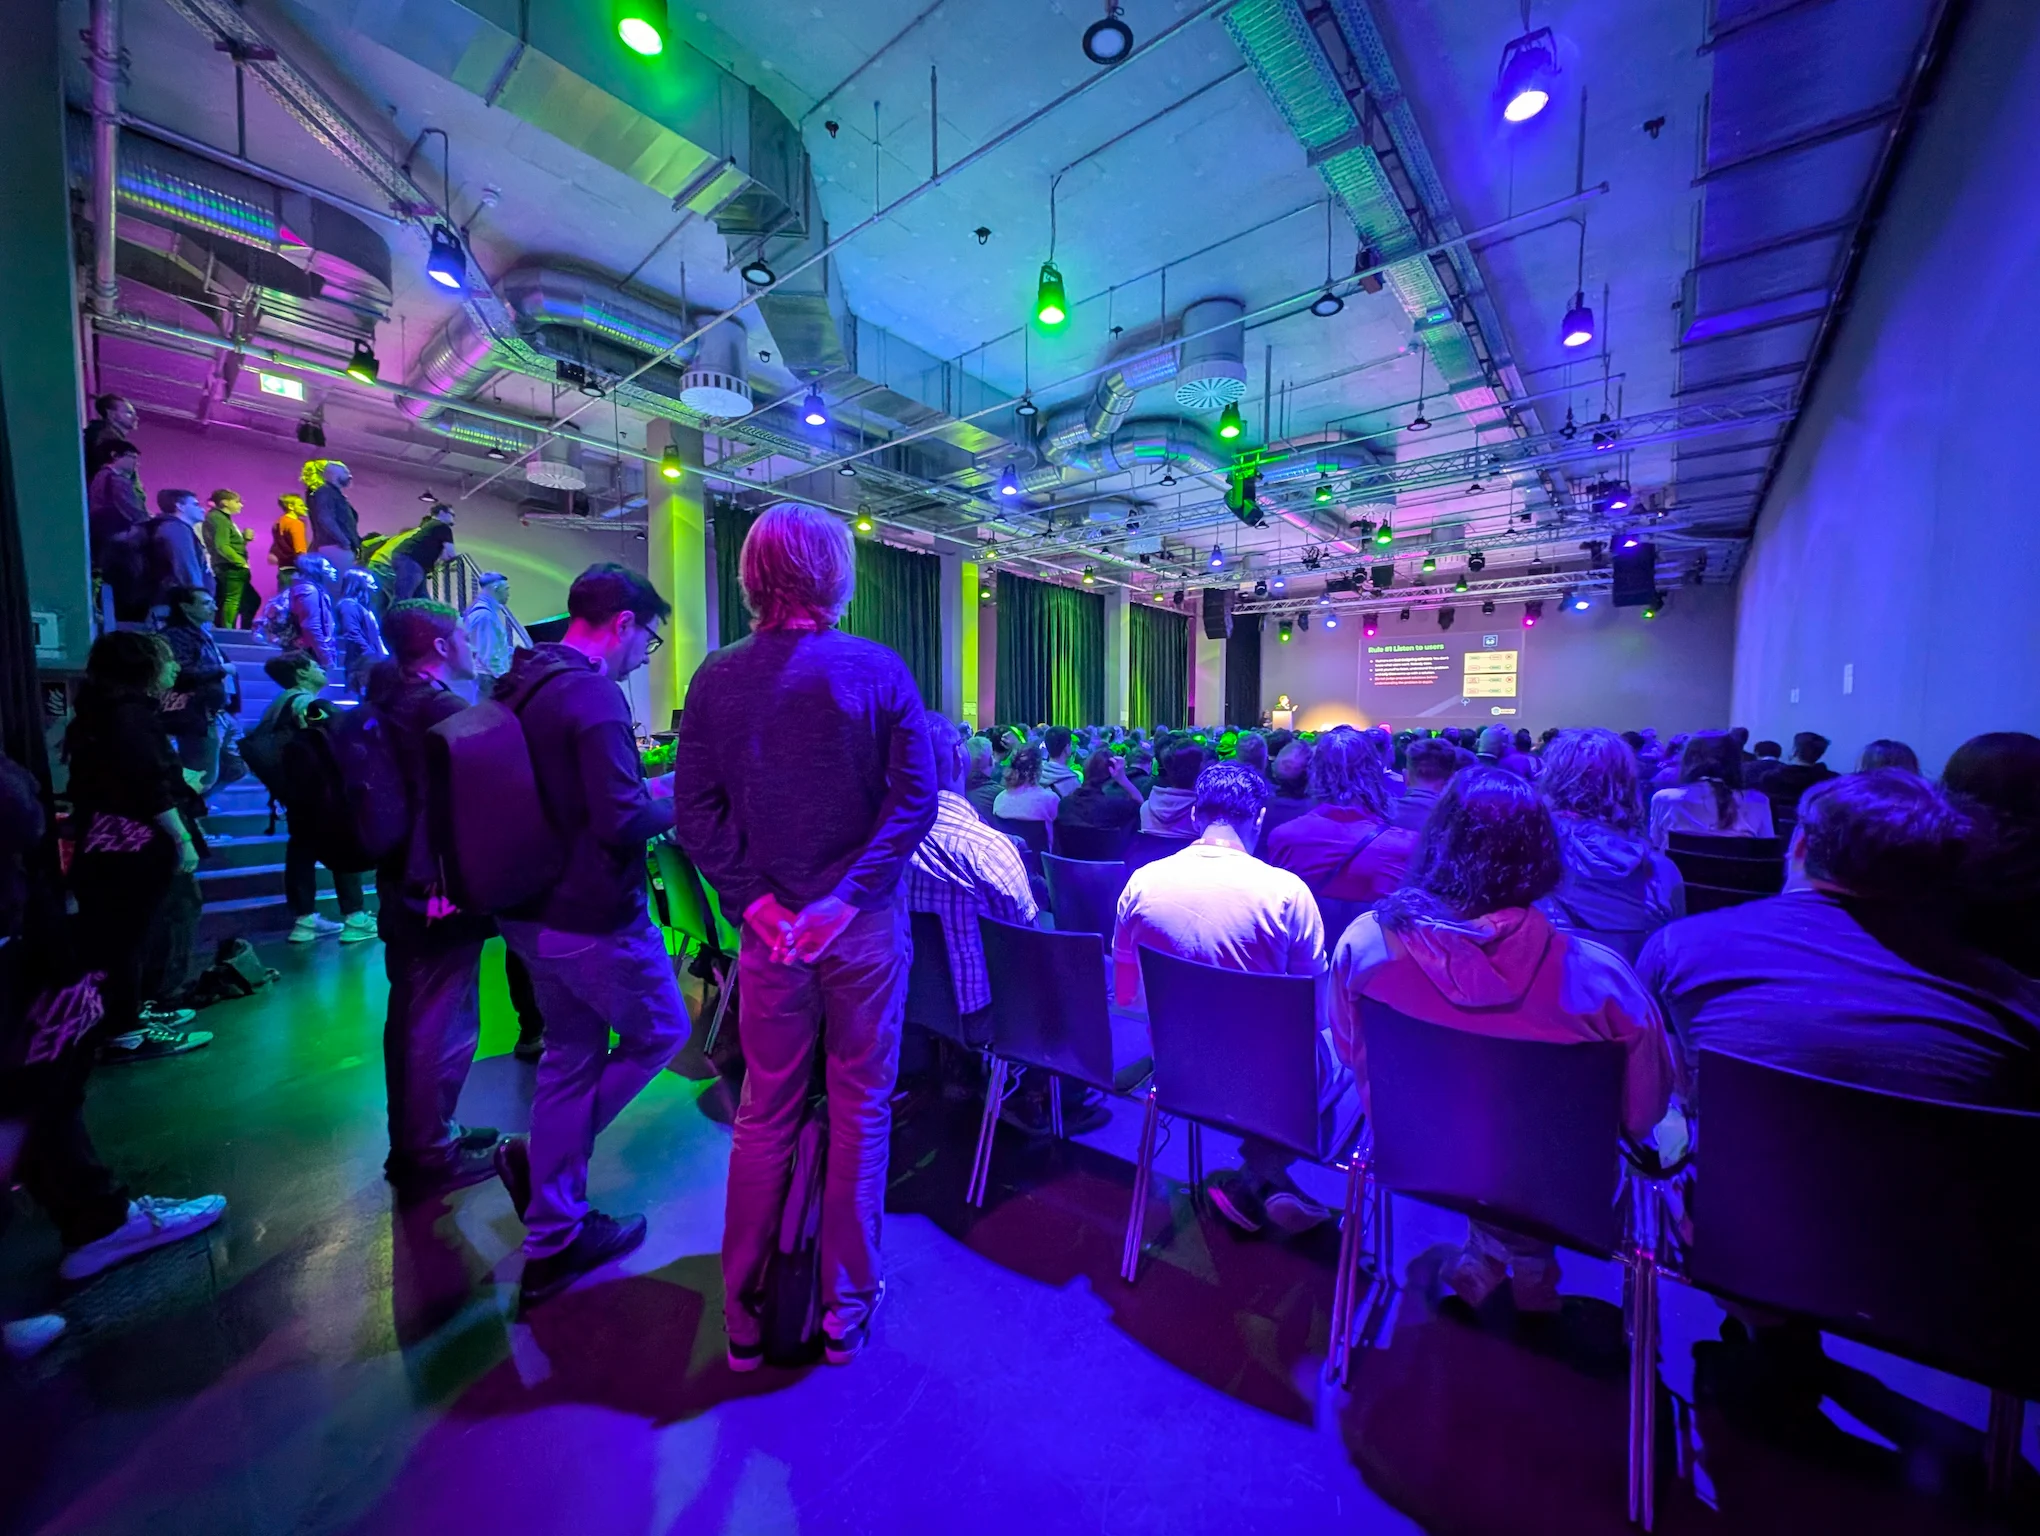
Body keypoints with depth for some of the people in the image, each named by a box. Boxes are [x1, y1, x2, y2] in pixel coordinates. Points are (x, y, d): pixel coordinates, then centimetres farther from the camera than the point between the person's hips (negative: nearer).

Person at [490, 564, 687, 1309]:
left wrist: (642, 789, 13)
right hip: (595, 916, -9)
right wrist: (669, 802, -6)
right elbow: (622, 822, -27)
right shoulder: (593, 694, -21)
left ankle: (553, 1239, 30)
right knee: (659, 1034, 15)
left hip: (532, 909, 9)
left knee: (570, 1057, 19)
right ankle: (539, 1156, 20)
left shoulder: (518, 685, 8)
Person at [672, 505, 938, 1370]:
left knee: (763, 1117, 18)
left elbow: (695, 812, -7)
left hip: (768, 931, 2)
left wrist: (753, 901, -7)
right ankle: (846, 1307, 32)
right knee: (860, 1111, 14)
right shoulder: (879, 670, -9)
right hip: (864, 926, -2)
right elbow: (914, 798, -15)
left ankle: (746, 1314, 35)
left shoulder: (716, 679, -2)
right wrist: (846, 895, -14)